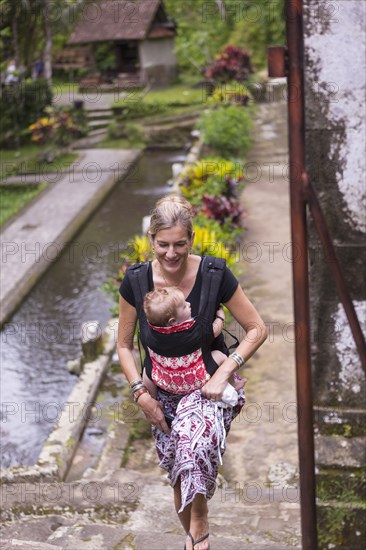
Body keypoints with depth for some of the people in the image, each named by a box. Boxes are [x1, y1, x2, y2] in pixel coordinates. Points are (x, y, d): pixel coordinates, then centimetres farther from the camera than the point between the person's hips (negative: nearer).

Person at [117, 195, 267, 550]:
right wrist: (140, 393, -8)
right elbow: (124, 346, 3)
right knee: (179, 478, 9)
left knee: (196, 443, -32)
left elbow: (257, 329, -8)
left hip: (208, 384, -3)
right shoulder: (135, 281, -10)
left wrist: (223, 373, -19)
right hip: (164, 392, 3)